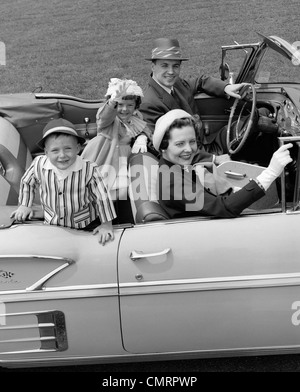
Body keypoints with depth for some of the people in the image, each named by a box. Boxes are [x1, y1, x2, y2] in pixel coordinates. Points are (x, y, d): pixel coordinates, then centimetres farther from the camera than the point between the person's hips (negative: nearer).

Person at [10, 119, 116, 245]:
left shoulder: (89, 170, -26)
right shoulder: (39, 164, -19)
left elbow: (102, 197, -15)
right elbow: (26, 182, 5)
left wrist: (106, 224, -13)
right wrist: (24, 205, 7)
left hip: (84, 224, -2)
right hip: (51, 223, 3)